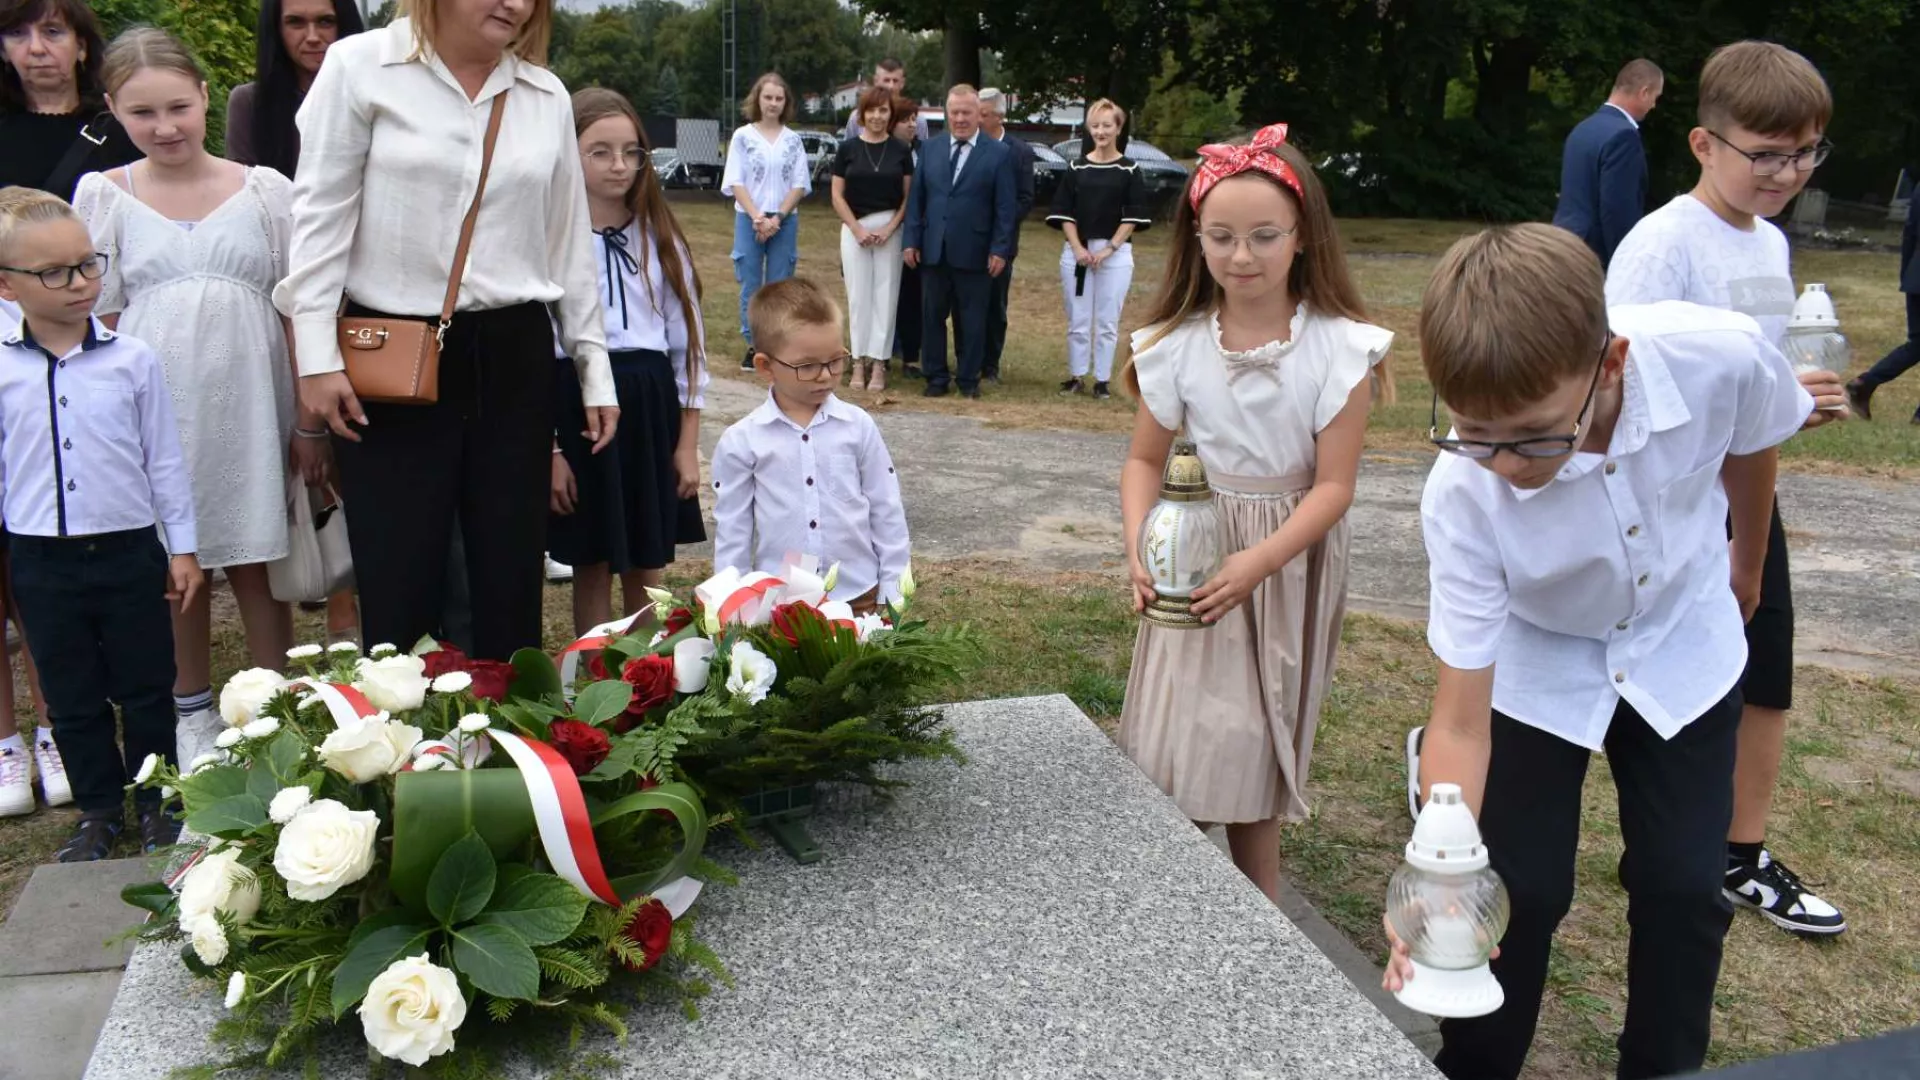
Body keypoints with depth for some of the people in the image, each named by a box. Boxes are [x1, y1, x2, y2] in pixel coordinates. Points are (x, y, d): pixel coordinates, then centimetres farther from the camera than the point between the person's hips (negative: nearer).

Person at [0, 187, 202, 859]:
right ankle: (99, 809, 27)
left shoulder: (132, 359, -4)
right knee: (72, 699, 12)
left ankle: (155, 802, 25)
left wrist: (181, 545, 3)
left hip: (129, 550, -1)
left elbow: (164, 458, 2)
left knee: (146, 689, 10)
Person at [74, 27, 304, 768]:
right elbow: (99, 321, 7)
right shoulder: (105, 196, 4)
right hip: (154, 412, 1)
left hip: (249, 407, -1)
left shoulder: (263, 190, 3)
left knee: (255, 563, 5)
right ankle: (193, 711, 26)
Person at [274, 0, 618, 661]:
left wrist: (593, 366, 13)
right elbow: (321, 215, -2)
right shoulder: (360, 67, -2)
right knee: (399, 581, 2)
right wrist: (317, 353, -8)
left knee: (510, 574, 9)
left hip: (513, 358, 3)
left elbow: (569, 240, 13)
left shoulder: (547, 96, 9)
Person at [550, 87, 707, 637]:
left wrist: (688, 443, 4)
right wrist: (549, 448, -9)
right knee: (591, 566, 8)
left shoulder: (660, 238, 6)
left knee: (646, 567, 10)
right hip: (578, 404, -2)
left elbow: (687, 340, 8)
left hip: (651, 405, 3)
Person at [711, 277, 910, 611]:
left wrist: (891, 596, 3)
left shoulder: (859, 427, -2)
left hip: (859, 597, 1)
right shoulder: (740, 442, -4)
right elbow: (731, 532, 1)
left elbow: (887, 514, 4)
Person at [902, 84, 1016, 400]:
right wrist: (912, 240, 2)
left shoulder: (998, 154, -1)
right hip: (933, 251, 3)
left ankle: (969, 380, 17)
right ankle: (936, 377, 18)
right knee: (932, 317, 7)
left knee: (971, 320, 6)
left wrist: (999, 250, -9)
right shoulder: (931, 148, 8)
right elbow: (916, 197, 9)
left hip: (974, 253, -3)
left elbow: (1004, 207, -3)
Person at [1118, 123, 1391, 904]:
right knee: (1178, 742, 1)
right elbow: (1144, 459, 2)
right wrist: (1139, 542, -16)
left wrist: (1260, 562, -27)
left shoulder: (1337, 348, -13)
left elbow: (1333, 485, -14)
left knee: (1253, 745, 8)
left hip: (1292, 561, -1)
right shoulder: (1178, 345, -6)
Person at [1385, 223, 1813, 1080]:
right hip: (1532, 669, -1)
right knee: (1517, 891, -1)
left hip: (1684, 649, 2)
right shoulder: (1463, 495, -36)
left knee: (1683, 888, 3)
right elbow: (1462, 720, -29)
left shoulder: (1722, 357, -34)